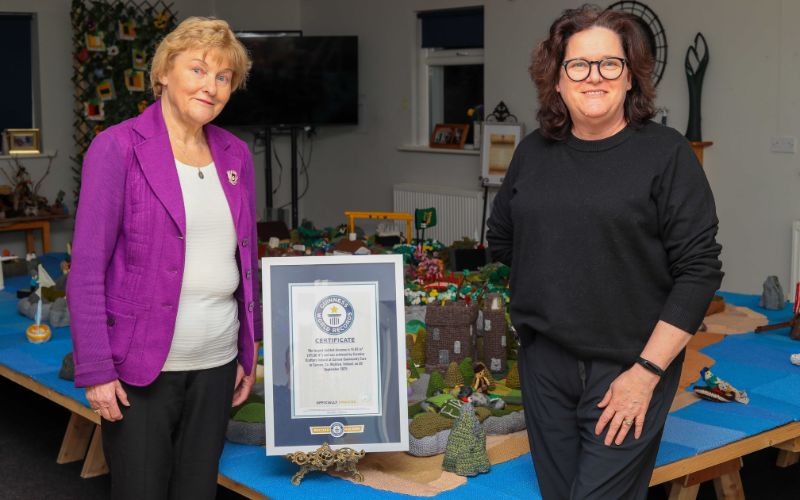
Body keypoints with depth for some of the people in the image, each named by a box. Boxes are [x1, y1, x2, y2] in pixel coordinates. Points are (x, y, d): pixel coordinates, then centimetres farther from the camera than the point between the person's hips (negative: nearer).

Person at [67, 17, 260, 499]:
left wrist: (250, 352, 13)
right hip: (140, 365, -5)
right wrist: (96, 369, -14)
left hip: (217, 364, 5)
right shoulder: (118, 148, -9)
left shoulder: (236, 156, 7)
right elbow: (87, 267, -11)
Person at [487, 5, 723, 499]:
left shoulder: (666, 152, -7)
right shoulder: (533, 152, 7)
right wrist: (547, 299, 13)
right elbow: (501, 240, 22)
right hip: (545, 363, 5)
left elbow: (699, 269, -11)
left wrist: (646, 372, -14)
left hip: (629, 370, -4)